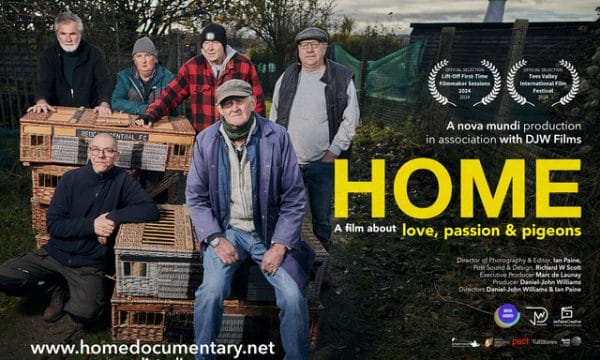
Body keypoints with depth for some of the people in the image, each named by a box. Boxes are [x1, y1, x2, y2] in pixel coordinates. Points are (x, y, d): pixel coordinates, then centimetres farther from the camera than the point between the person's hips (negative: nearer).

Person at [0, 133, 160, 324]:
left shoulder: (122, 180, -5)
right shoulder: (70, 179, -2)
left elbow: (151, 211, -15)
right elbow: (53, 225, -7)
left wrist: (113, 217, -23)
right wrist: (91, 225, -20)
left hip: (90, 265, -2)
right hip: (55, 253, 2)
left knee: (85, 313, -28)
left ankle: (66, 293, 8)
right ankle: (58, 289, 7)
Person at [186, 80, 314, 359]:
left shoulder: (277, 137, -8)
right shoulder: (206, 140, -3)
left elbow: (293, 198, -4)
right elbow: (196, 197, 1)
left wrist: (280, 245, -11)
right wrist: (216, 239, -11)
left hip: (270, 230, 0)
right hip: (227, 230, 1)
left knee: (293, 296, -18)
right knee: (211, 291, -23)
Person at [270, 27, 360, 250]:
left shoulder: (342, 78, -2)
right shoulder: (287, 78, 7)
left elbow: (350, 120, -2)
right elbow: (274, 117, 14)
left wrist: (333, 152, -7)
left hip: (323, 164, -2)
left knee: (322, 218, 7)